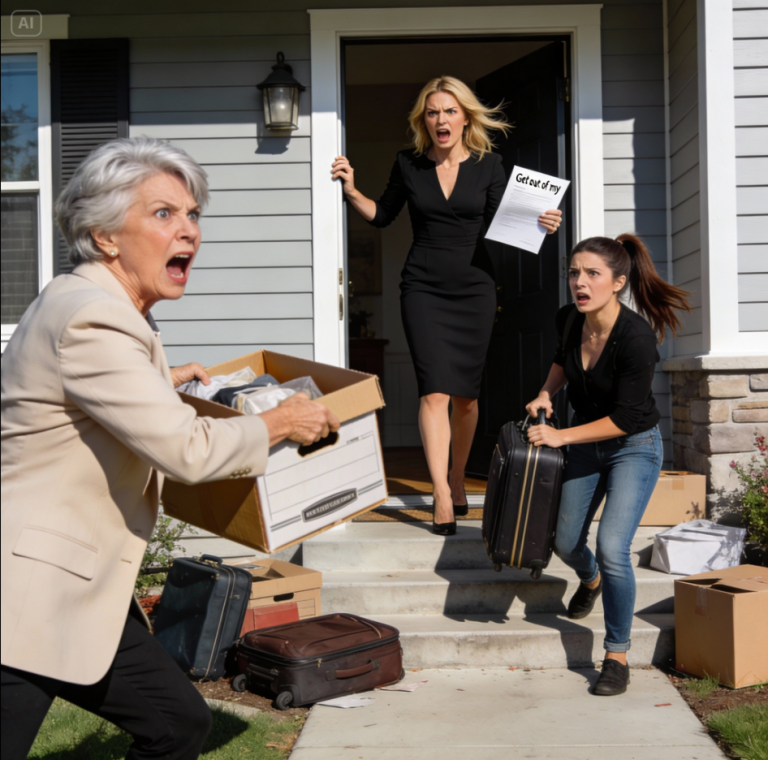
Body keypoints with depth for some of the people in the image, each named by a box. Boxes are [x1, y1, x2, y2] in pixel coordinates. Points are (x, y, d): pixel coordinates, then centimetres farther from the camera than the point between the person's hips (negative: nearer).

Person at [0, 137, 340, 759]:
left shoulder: (91, 303, 12)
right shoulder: (92, 319, -21)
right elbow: (188, 449, -23)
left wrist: (163, 380, 33)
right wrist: (284, 422, -7)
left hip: (80, 591, 11)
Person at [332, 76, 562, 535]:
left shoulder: (488, 164, 2)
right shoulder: (409, 164, 3)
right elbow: (383, 216, 14)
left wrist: (540, 224, -11)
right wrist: (352, 191, -1)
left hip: (475, 289, 1)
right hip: (423, 289, -1)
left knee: (466, 393, 9)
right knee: (435, 391, -12)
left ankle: (457, 479, 28)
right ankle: (442, 496, -11)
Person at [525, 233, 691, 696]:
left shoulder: (637, 338, -30)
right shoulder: (569, 320, -13)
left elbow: (626, 419, -25)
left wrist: (561, 436, -22)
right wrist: (546, 393, -5)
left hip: (635, 448, -6)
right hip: (586, 445, 6)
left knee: (612, 548, -18)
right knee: (566, 543, 14)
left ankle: (618, 657, 1)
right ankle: (591, 581, 52)